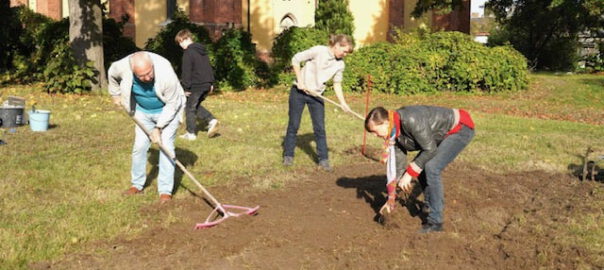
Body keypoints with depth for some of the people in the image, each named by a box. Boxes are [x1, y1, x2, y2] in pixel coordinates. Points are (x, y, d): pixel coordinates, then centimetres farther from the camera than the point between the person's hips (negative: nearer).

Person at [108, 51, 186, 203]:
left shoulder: (166, 74, -37)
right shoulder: (123, 67, -26)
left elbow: (172, 104, -23)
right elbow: (112, 74, 1)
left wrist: (158, 127, -21)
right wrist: (116, 94, 12)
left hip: (167, 110, -4)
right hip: (143, 111, 4)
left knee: (166, 146, -11)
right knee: (139, 146, 4)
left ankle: (165, 190, -5)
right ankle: (137, 184, 21)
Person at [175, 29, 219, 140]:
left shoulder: (188, 52, -13)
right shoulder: (202, 50, 14)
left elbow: (186, 72, -15)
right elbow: (208, 67, 18)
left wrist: (186, 87, -11)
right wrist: (211, 83, 21)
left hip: (195, 86, -8)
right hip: (206, 85, 8)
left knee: (190, 108, 5)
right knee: (196, 106, 22)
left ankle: (191, 133, 9)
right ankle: (211, 120, 5)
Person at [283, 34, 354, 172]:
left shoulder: (340, 64, 0)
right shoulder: (319, 51, -16)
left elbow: (337, 84, 6)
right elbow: (296, 59, -12)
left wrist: (343, 103, -5)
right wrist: (300, 80, -15)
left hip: (316, 95, 4)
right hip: (299, 91, -4)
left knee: (320, 128, 0)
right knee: (293, 125, 4)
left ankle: (323, 160, 9)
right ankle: (288, 155, 20)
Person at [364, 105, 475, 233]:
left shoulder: (411, 120, -32)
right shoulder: (394, 132, -4)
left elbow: (430, 150, -24)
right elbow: (397, 164, 2)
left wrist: (409, 174, -20)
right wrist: (391, 198, 3)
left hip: (461, 128, -9)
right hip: (446, 133, 9)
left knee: (431, 168, -18)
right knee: (420, 164, 10)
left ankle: (435, 222, -10)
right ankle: (430, 204, 31)